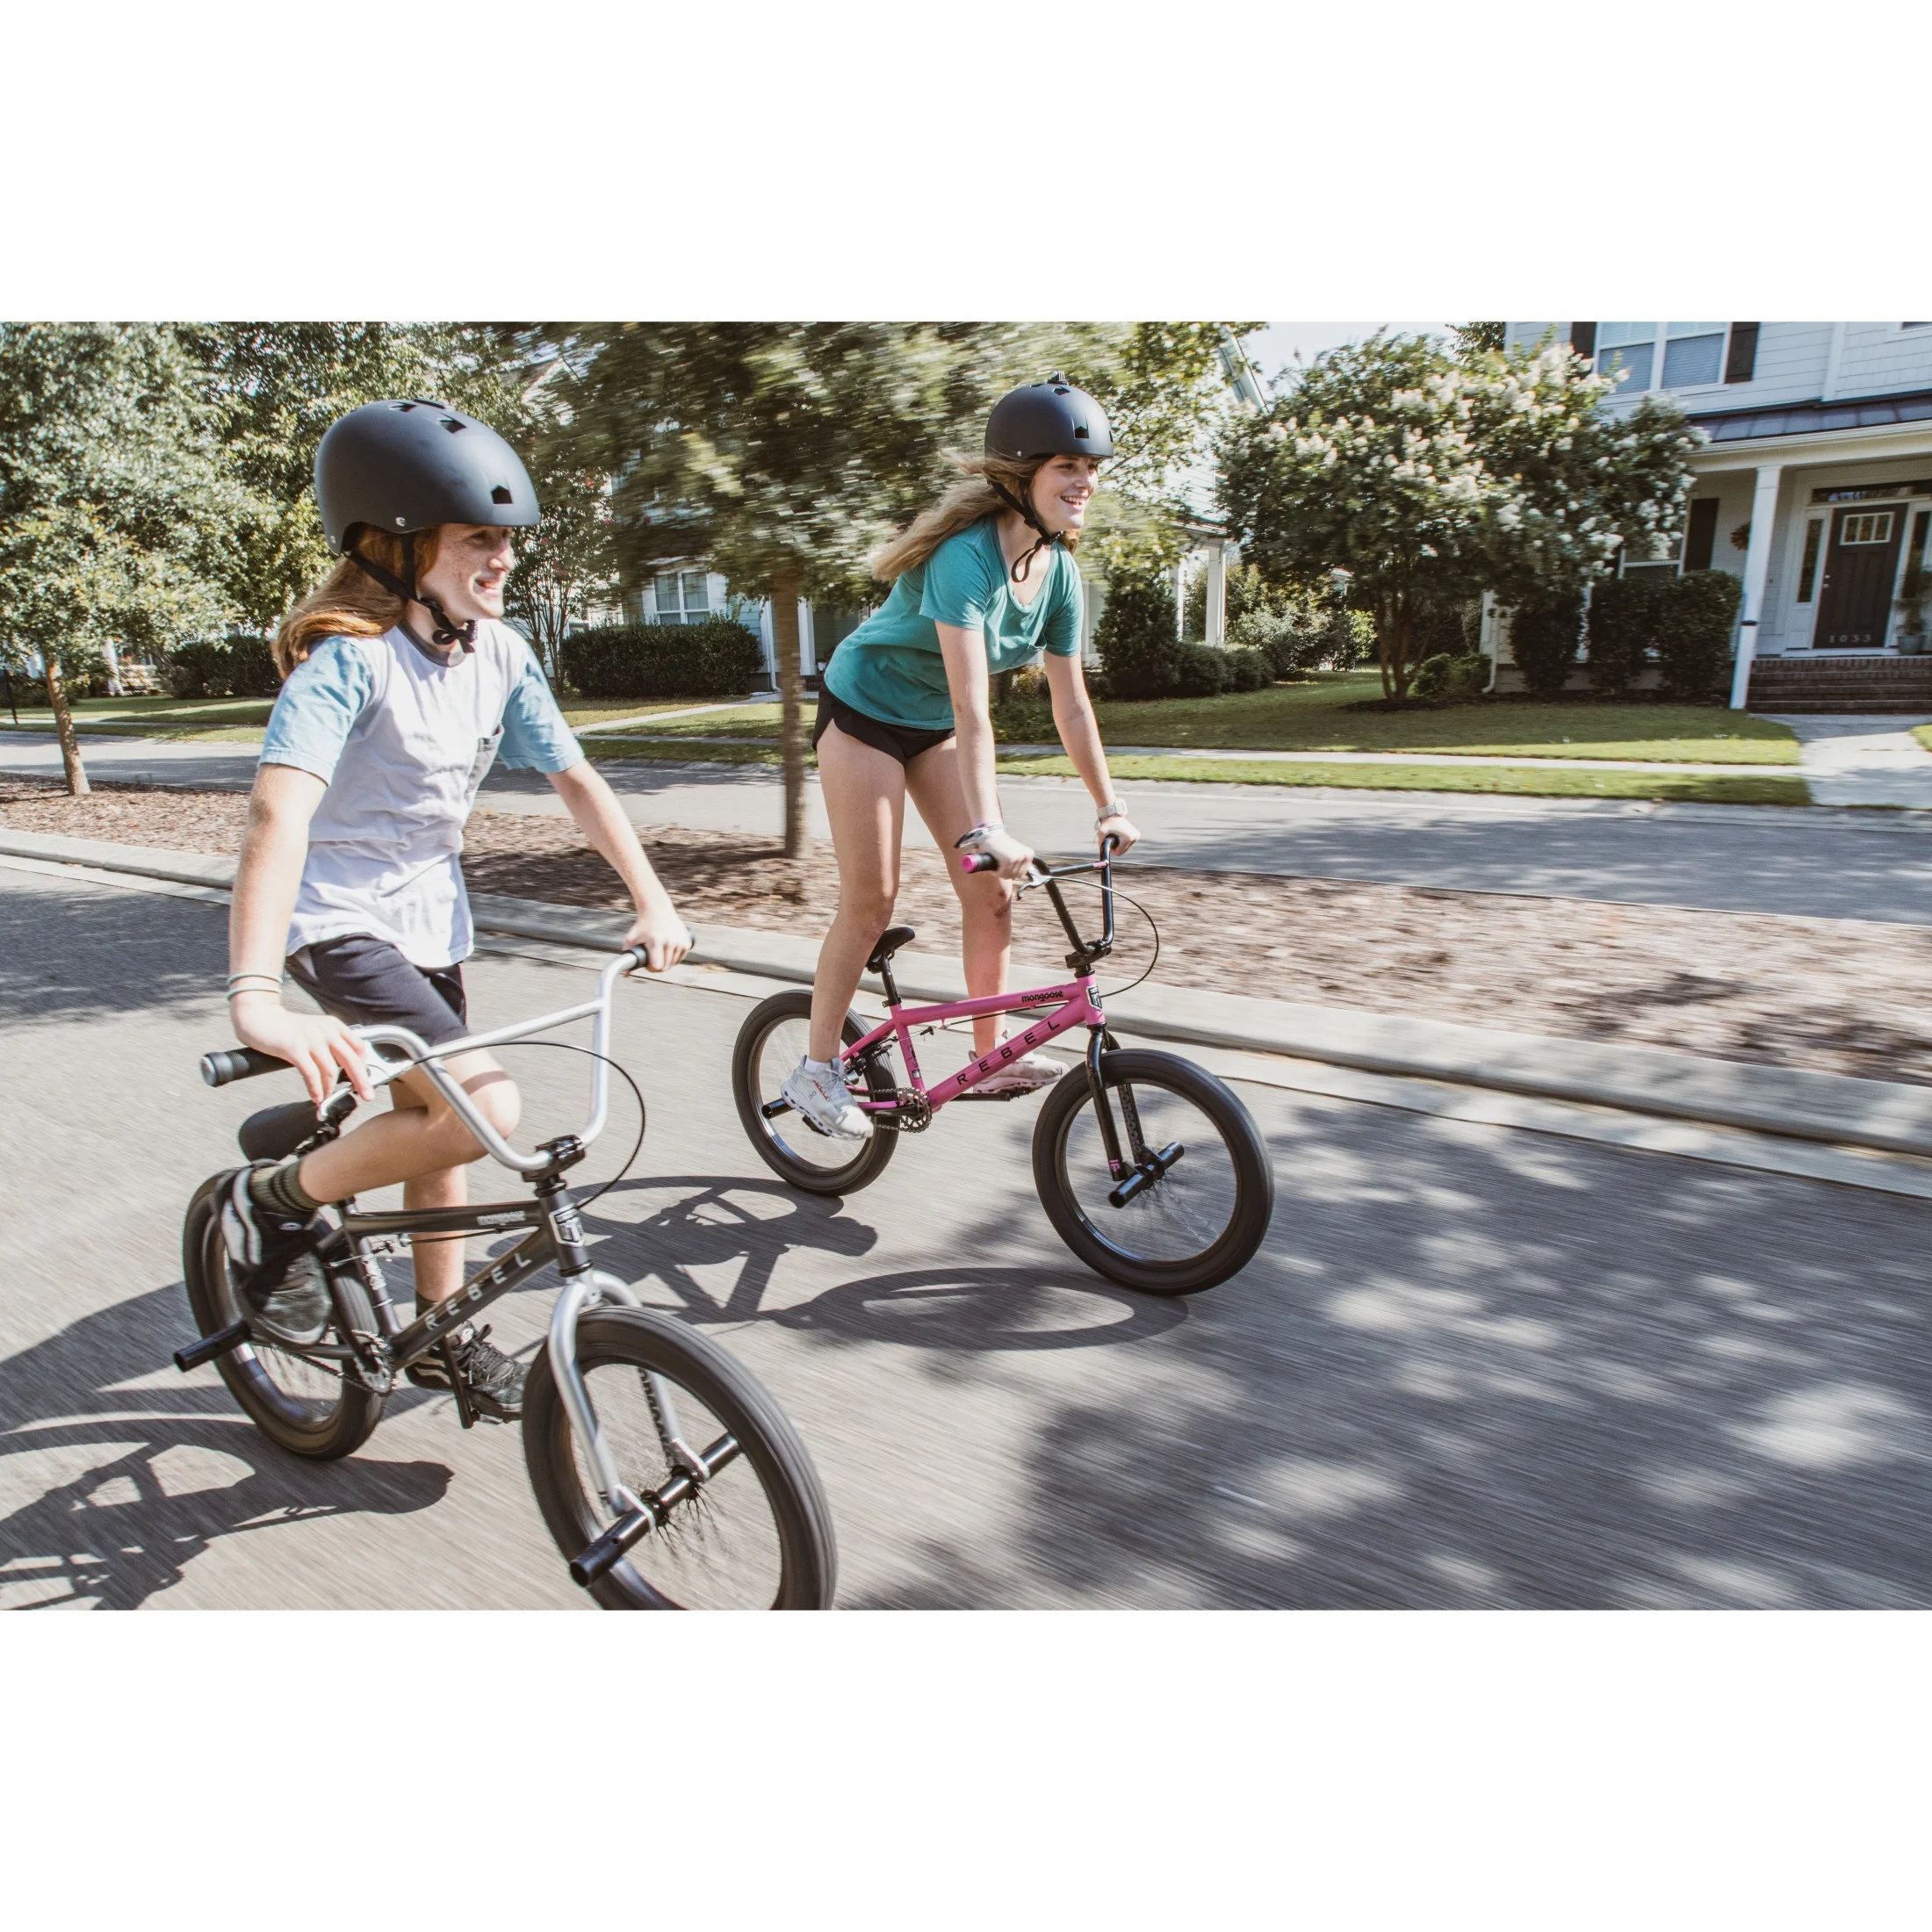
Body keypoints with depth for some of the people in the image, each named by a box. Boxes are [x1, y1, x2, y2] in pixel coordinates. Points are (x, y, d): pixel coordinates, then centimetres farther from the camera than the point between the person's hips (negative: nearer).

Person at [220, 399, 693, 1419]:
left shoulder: (498, 652, -3)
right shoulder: (350, 656, -23)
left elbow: (575, 778, 0)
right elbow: (279, 811, -36)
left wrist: (652, 902, -8)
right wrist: (256, 996, -48)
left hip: (431, 913, 7)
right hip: (338, 920, -7)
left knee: (433, 1122, 15)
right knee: (483, 1111, -22)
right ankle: (274, 1201, 2)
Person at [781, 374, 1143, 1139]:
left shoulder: (1058, 570, -7)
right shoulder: (966, 555, -30)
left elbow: (1070, 700, -2)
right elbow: (971, 704, -39)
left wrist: (1108, 805, -3)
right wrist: (983, 828, -44)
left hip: (934, 726, 7)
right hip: (865, 711, -7)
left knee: (992, 889, -1)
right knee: (870, 902, -7)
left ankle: (991, 1054, 12)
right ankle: (815, 1069, 7)